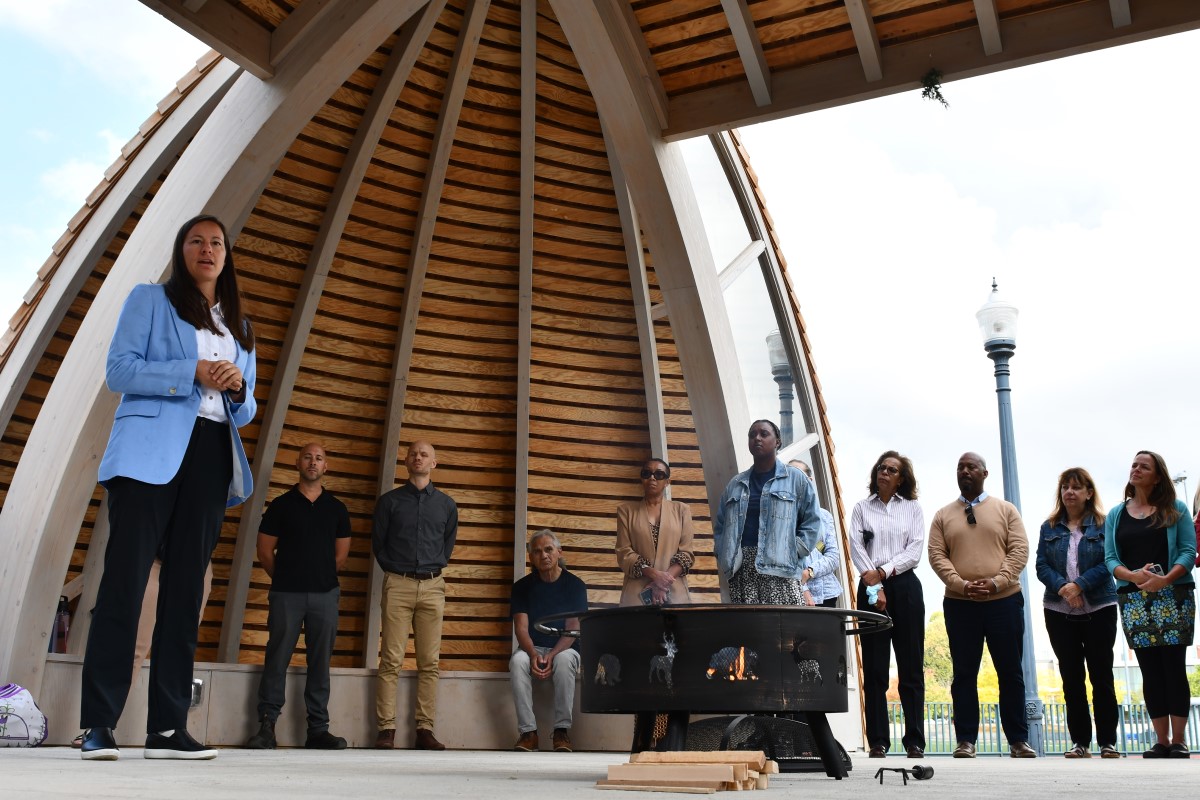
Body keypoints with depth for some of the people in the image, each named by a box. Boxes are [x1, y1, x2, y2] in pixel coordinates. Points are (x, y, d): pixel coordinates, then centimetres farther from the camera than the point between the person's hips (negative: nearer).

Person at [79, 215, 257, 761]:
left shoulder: (239, 327, 22)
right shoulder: (150, 300, 10)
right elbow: (118, 370, -3)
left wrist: (239, 388, -4)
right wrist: (192, 372, -14)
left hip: (210, 455, 4)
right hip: (150, 451, -4)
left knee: (185, 586, 1)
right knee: (126, 578, -9)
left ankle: (167, 726, 1)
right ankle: (97, 725, -7)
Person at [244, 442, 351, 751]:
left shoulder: (337, 509, 12)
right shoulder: (281, 504, 7)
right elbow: (265, 551, 7)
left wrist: (322, 577, 11)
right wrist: (283, 578, 7)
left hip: (325, 594, 2)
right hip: (286, 594, -1)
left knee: (320, 663, 3)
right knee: (276, 659, -3)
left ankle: (318, 729, 7)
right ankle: (266, 726, 4)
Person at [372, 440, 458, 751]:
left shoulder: (446, 504, 13)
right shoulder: (390, 501, 9)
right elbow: (377, 542, 13)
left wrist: (436, 566, 12)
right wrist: (392, 569, 8)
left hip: (432, 586, 2)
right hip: (398, 584, -1)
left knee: (429, 663, -1)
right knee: (391, 660, -6)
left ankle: (425, 729, 1)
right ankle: (386, 730, -5)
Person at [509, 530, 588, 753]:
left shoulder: (575, 585, 0)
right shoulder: (522, 586, 5)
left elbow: (573, 629, -8)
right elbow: (521, 628, -4)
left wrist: (552, 655, -25)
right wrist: (534, 655, -25)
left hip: (564, 649, -1)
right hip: (532, 648, 2)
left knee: (564, 661, -37)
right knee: (517, 661, -33)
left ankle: (562, 730, -27)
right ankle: (527, 732, -28)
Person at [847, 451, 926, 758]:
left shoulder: (912, 508, 13)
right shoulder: (861, 508, 13)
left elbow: (915, 551, 2)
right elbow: (856, 548, 2)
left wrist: (883, 571, -10)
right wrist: (873, 584, -10)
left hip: (904, 586, 0)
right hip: (871, 588, 0)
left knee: (911, 667, -1)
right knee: (874, 669, -2)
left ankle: (914, 741, 2)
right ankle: (877, 742, -1)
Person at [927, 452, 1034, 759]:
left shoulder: (1006, 509, 8)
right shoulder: (943, 515, 10)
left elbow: (1019, 549, -1)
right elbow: (936, 555, 2)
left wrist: (997, 582, -15)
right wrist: (962, 584, -13)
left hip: (1004, 600, 0)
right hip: (959, 603, 1)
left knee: (1011, 673, 5)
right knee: (964, 674, 2)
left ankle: (1018, 740, 12)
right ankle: (966, 741, 6)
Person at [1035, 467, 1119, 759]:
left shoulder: (1104, 525, 1)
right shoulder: (1049, 528, 8)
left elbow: (1107, 563, -9)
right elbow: (1041, 566, 1)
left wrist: (1079, 586, -20)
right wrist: (1063, 588, -17)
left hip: (1098, 608, -2)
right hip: (1059, 611, 2)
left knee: (1101, 675, 2)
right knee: (1071, 677, 5)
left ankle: (1108, 742, 9)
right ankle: (1080, 741, 12)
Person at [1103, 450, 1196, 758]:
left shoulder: (1176, 509, 6)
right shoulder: (1115, 515, 12)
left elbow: (1188, 551, -3)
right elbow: (1110, 558, 5)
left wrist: (1166, 579, -20)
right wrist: (1134, 576, -16)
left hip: (1174, 596, -2)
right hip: (1133, 600, 2)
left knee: (1174, 668, -3)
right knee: (1151, 672, 3)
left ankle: (1178, 741, 2)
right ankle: (1162, 741, 6)